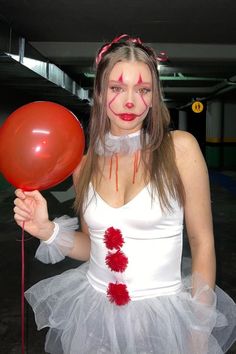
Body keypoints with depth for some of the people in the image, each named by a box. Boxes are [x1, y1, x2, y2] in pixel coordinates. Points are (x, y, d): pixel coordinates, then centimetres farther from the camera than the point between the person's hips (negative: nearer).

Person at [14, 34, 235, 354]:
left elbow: (203, 244, -9)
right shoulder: (85, 162, -3)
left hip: (162, 313, -3)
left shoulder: (179, 148, -13)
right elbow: (92, 246, 6)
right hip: (94, 310, 3)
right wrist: (47, 230, -11)